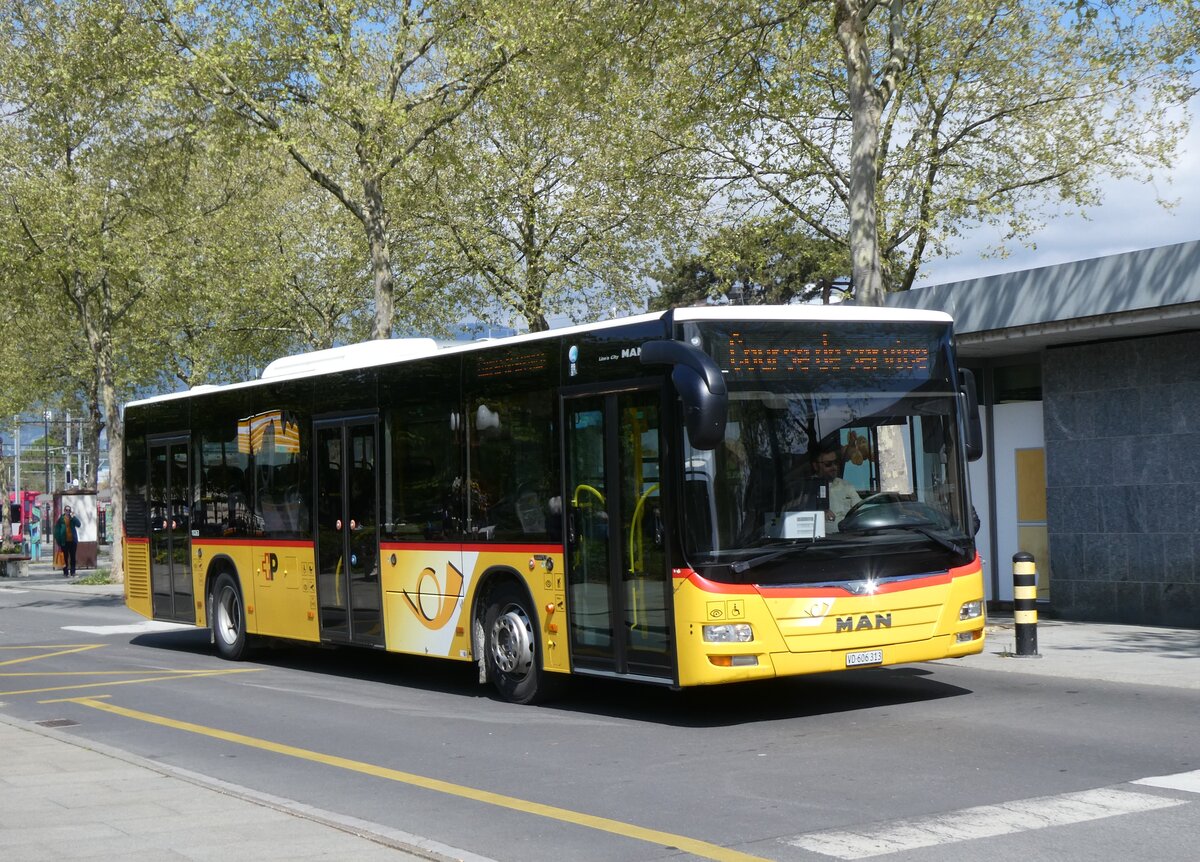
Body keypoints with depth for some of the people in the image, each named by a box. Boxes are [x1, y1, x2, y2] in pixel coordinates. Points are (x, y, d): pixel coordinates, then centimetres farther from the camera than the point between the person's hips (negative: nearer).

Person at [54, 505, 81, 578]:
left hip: (72, 541, 2)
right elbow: (57, 529, -1)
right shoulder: (61, 518, -2)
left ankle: (73, 573, 10)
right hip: (64, 541, -2)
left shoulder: (73, 518, 5)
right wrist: (58, 540, -5)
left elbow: (79, 524, -7)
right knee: (65, 557, 3)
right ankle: (65, 573, 10)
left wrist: (73, 517, -17)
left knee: (73, 557, 5)